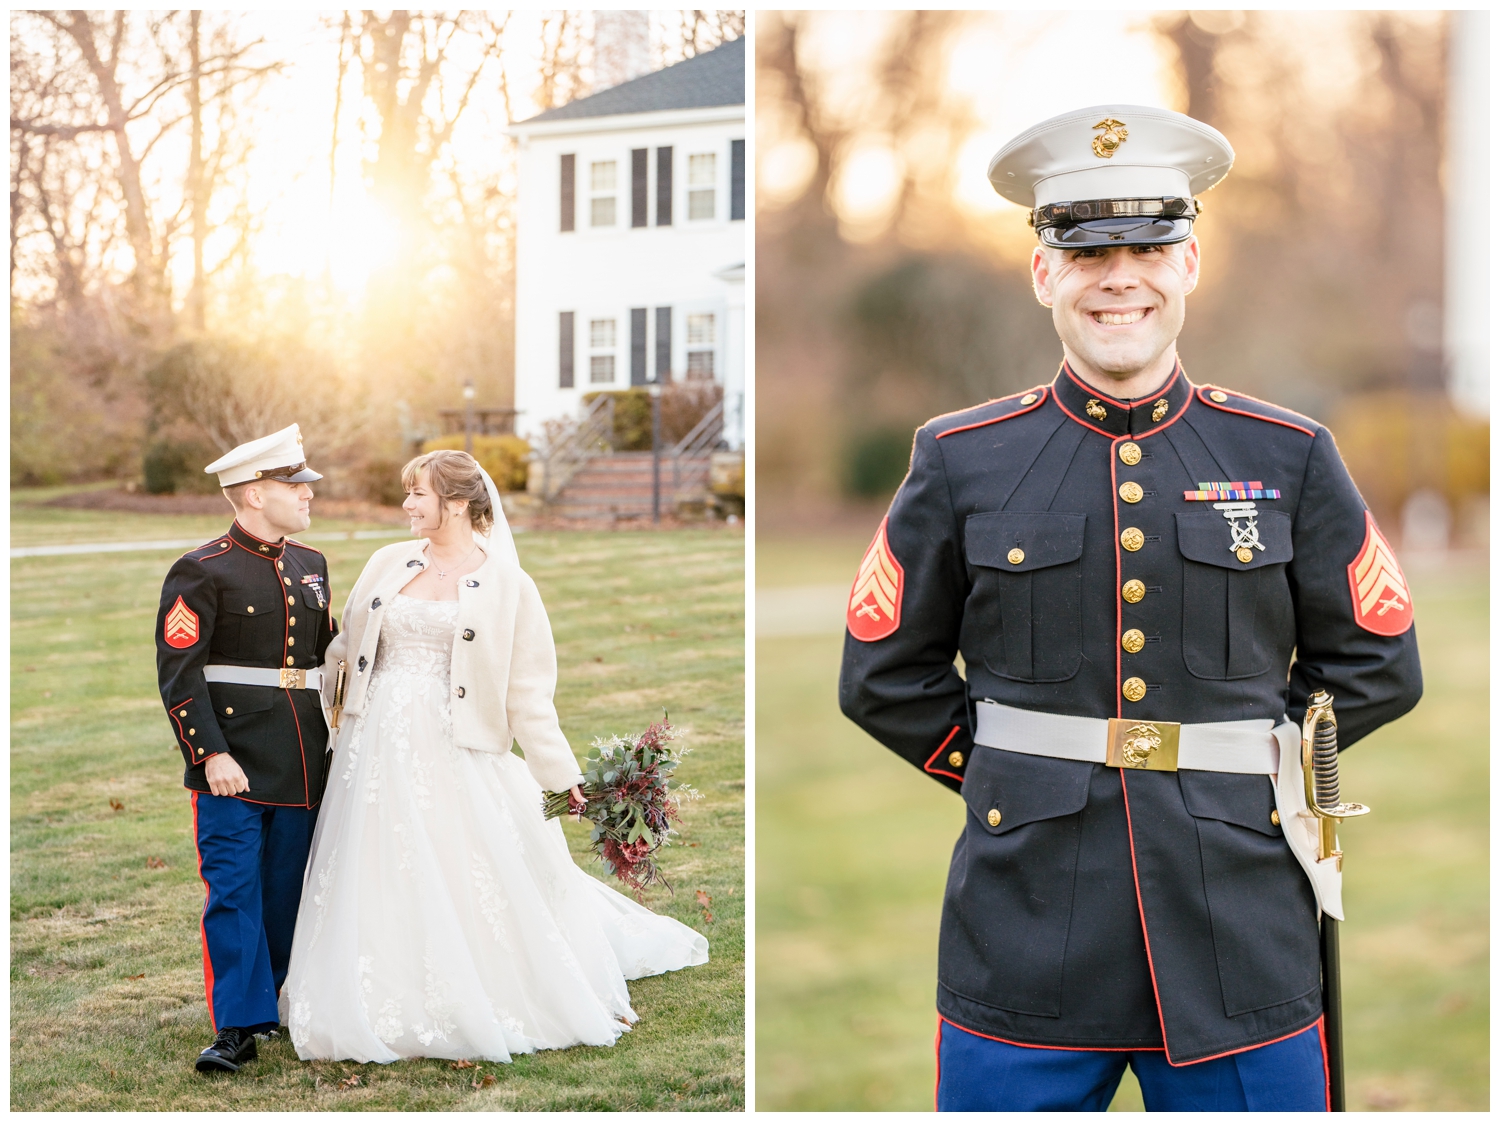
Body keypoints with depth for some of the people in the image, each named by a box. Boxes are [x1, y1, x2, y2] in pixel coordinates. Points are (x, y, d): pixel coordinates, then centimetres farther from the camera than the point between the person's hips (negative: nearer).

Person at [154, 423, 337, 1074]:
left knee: (290, 889, 13)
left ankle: (285, 1003, 27)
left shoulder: (311, 566, 13)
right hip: (233, 764, -6)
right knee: (234, 891, -5)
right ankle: (238, 1027, -2)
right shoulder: (201, 572, -8)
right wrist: (212, 754, -19)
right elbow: (178, 673, -12)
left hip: (303, 764, 6)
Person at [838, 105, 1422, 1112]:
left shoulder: (1289, 457, 4)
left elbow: (1377, 668, 12)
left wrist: (1244, 762, 6)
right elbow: (886, 675, 10)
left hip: (1241, 945, 1)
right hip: (1025, 943, 0)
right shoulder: (962, 461, 3)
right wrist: (1016, 773, 4)